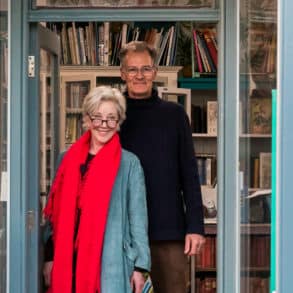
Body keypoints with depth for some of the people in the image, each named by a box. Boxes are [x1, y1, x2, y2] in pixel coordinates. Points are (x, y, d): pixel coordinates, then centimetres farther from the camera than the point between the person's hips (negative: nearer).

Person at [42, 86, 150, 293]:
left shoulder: (129, 163, 0)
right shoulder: (68, 160, 11)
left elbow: (138, 217, -1)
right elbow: (55, 213, 14)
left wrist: (140, 265, -5)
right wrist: (50, 257, 10)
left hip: (111, 263, -3)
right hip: (69, 261, 4)